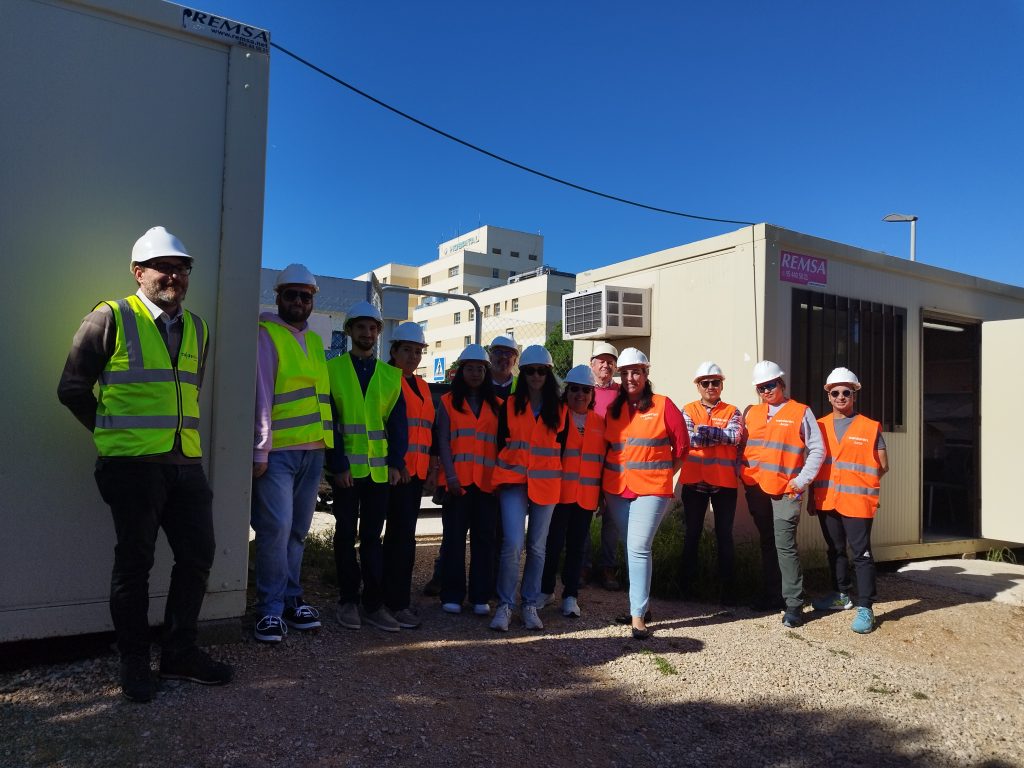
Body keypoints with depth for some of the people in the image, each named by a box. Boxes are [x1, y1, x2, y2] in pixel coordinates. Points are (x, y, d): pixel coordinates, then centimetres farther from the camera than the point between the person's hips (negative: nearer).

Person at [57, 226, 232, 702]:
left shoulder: (196, 329, 12)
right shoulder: (111, 318, -4)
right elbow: (73, 389, 0)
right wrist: (114, 433, 6)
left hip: (185, 462, 6)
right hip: (132, 464, -6)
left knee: (198, 555, 8)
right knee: (135, 562, 5)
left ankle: (179, 652, 24)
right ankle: (134, 663, 21)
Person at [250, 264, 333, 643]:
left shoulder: (315, 341, 18)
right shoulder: (266, 334, -1)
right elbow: (261, 395, -8)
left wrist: (328, 446, 12)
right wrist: (260, 451, -12)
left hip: (313, 451, 6)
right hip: (277, 452, -6)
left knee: (297, 530, 10)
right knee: (276, 527, -9)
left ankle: (291, 598, 21)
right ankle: (271, 609, 2)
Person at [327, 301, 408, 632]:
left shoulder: (391, 375, 9)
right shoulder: (332, 369, 1)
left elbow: (398, 422, 7)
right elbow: (329, 420, -5)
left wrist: (396, 463, -4)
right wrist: (338, 464, -13)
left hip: (379, 468, 2)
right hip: (345, 467, -2)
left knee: (372, 536, 7)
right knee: (346, 534, 7)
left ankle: (374, 604, 13)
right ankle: (348, 601, 18)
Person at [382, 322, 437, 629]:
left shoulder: (421, 386, 19)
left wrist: (432, 467, 15)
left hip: (417, 471, 8)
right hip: (396, 470, -8)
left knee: (401, 534, 12)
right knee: (403, 534, -8)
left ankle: (394, 596, 21)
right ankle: (397, 603, 1)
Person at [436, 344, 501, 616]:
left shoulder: (496, 405, 13)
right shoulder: (448, 402, 7)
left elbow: (501, 443, 11)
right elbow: (443, 441, 0)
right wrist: (450, 475, -11)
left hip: (488, 481, 2)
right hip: (457, 480, -2)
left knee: (484, 538, 3)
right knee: (454, 537, 2)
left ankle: (480, 597, 11)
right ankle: (452, 596, 10)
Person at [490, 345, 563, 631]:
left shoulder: (559, 409, 7)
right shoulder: (510, 404, 4)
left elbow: (561, 446, 13)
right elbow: (501, 441, 8)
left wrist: (556, 473, 9)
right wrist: (504, 471, 6)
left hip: (546, 484, 2)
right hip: (514, 481, -2)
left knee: (537, 546, 8)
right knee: (513, 543, -13)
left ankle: (530, 605, 20)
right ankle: (505, 605, 0)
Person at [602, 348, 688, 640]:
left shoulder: (663, 405, -3)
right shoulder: (613, 408, 9)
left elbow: (682, 446, 1)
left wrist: (664, 473, 0)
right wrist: (608, 478, 4)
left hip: (652, 489, -5)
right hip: (616, 489, 5)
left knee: (638, 549, -12)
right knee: (630, 548, 12)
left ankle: (638, 615, -5)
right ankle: (640, 604, 26)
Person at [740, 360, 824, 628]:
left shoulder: (800, 412, -1)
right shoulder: (751, 413, 12)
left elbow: (817, 450, -2)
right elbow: (741, 446, 16)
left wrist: (802, 480, -9)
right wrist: (741, 473, 4)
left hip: (786, 490, -5)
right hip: (755, 488, 5)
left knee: (785, 544, -10)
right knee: (767, 543, 14)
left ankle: (794, 603, -4)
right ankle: (770, 594, 24)